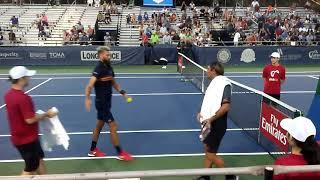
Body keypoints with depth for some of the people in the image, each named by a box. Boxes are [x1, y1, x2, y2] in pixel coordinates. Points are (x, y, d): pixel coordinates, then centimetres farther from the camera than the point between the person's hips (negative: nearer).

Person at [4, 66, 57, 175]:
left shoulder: (9, 95, 2)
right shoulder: (23, 97, -27)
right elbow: (29, 120, -26)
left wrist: (40, 116, 11)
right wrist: (46, 115, -12)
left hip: (20, 137, 9)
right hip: (27, 139, -9)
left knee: (39, 160, 23)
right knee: (30, 169, 8)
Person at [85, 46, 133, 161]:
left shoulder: (109, 68, 6)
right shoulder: (98, 69, -20)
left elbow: (114, 83, 17)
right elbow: (89, 86, -28)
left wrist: (122, 92, 7)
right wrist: (87, 99, -39)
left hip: (106, 102, 9)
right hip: (101, 103, -9)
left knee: (99, 126, 18)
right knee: (113, 127, -3)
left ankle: (93, 151, 33)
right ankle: (120, 153, 9)